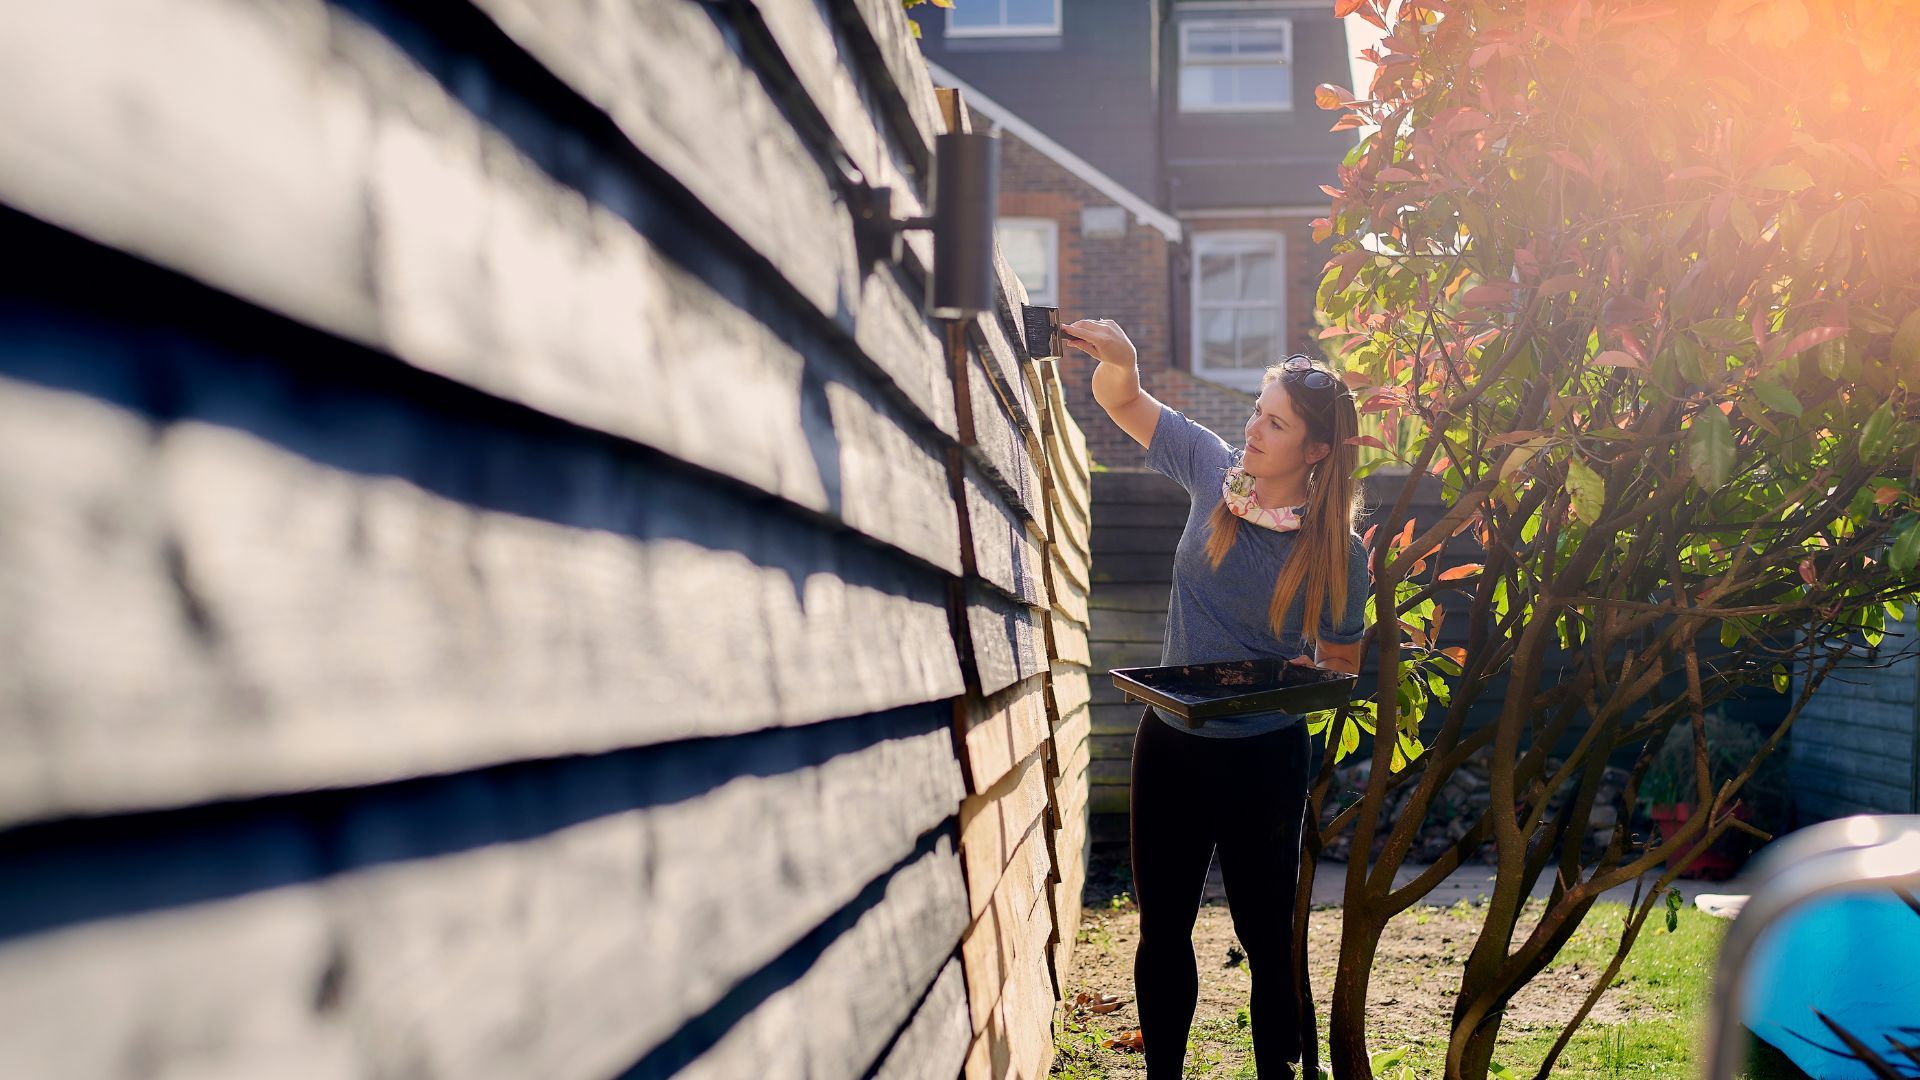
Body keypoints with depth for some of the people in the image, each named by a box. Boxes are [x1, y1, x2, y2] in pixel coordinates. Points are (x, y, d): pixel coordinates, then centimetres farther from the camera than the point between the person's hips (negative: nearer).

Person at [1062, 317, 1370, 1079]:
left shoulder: (1336, 550, -11)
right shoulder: (1214, 469, -4)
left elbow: (1343, 662, 0)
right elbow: (1123, 403, 3)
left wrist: (1303, 679, -21)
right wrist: (1118, 361, -19)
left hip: (1263, 757, -3)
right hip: (1170, 741, 4)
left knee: (1268, 936, 6)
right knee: (1162, 931, 12)